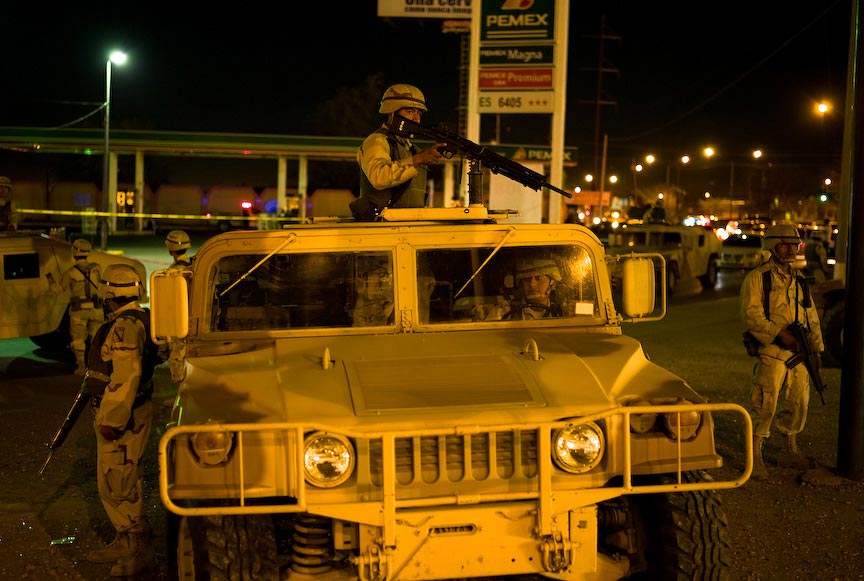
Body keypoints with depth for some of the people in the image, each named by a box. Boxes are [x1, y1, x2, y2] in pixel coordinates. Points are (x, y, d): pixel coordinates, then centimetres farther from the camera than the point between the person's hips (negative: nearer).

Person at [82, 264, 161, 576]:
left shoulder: (126, 326, -20)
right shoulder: (135, 321, 13)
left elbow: (126, 378, -27)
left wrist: (111, 420, -25)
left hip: (122, 418, -11)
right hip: (125, 414, 11)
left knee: (118, 486, -5)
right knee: (113, 483, 19)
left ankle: (140, 550, 2)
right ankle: (126, 542, 29)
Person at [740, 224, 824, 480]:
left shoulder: (800, 281, 17)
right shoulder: (757, 278, -3)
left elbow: (812, 318, 22)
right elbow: (751, 314, -13)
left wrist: (817, 349, 18)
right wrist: (779, 333, -20)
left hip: (799, 353, 6)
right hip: (771, 352, -6)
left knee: (799, 401, 10)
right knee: (765, 404, -9)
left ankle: (791, 440, 34)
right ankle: (755, 454, -1)